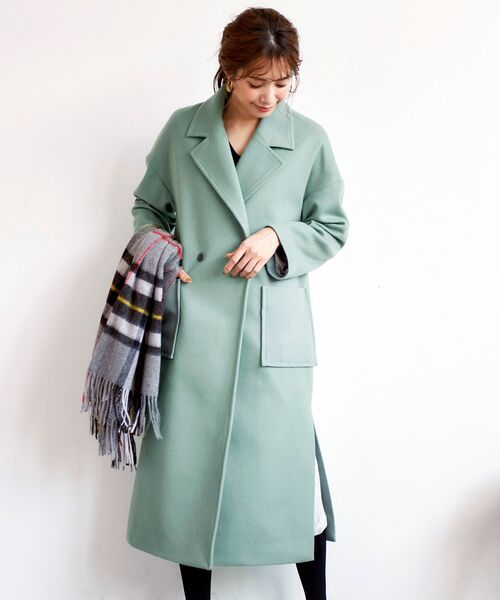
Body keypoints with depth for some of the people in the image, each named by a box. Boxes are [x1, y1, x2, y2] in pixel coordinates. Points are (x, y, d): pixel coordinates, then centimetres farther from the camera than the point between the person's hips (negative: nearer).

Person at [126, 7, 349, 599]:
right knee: (187, 464, 7)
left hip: (275, 328, -1)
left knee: (287, 464, 3)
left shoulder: (310, 140, 3)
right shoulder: (182, 129, 5)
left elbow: (333, 226, 10)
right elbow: (148, 206, 17)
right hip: (192, 323, 1)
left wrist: (278, 236, -8)